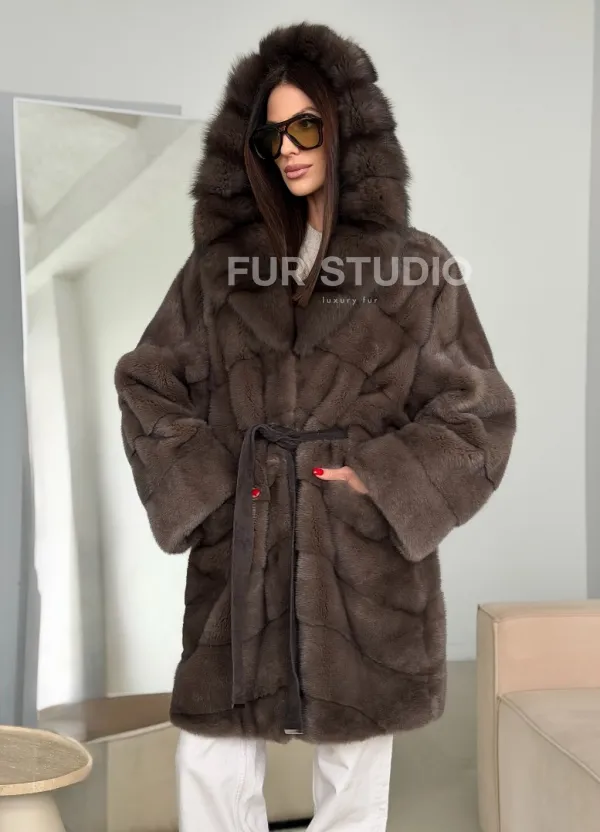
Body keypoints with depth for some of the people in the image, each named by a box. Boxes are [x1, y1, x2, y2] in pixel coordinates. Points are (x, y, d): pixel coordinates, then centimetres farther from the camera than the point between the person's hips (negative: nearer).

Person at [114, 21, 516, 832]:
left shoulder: (419, 269, 2)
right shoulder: (222, 262, 8)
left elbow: (477, 411, 3)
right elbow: (146, 381, 13)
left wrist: (382, 482, -9)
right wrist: (195, 481, 0)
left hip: (366, 561, -2)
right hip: (240, 559, 2)